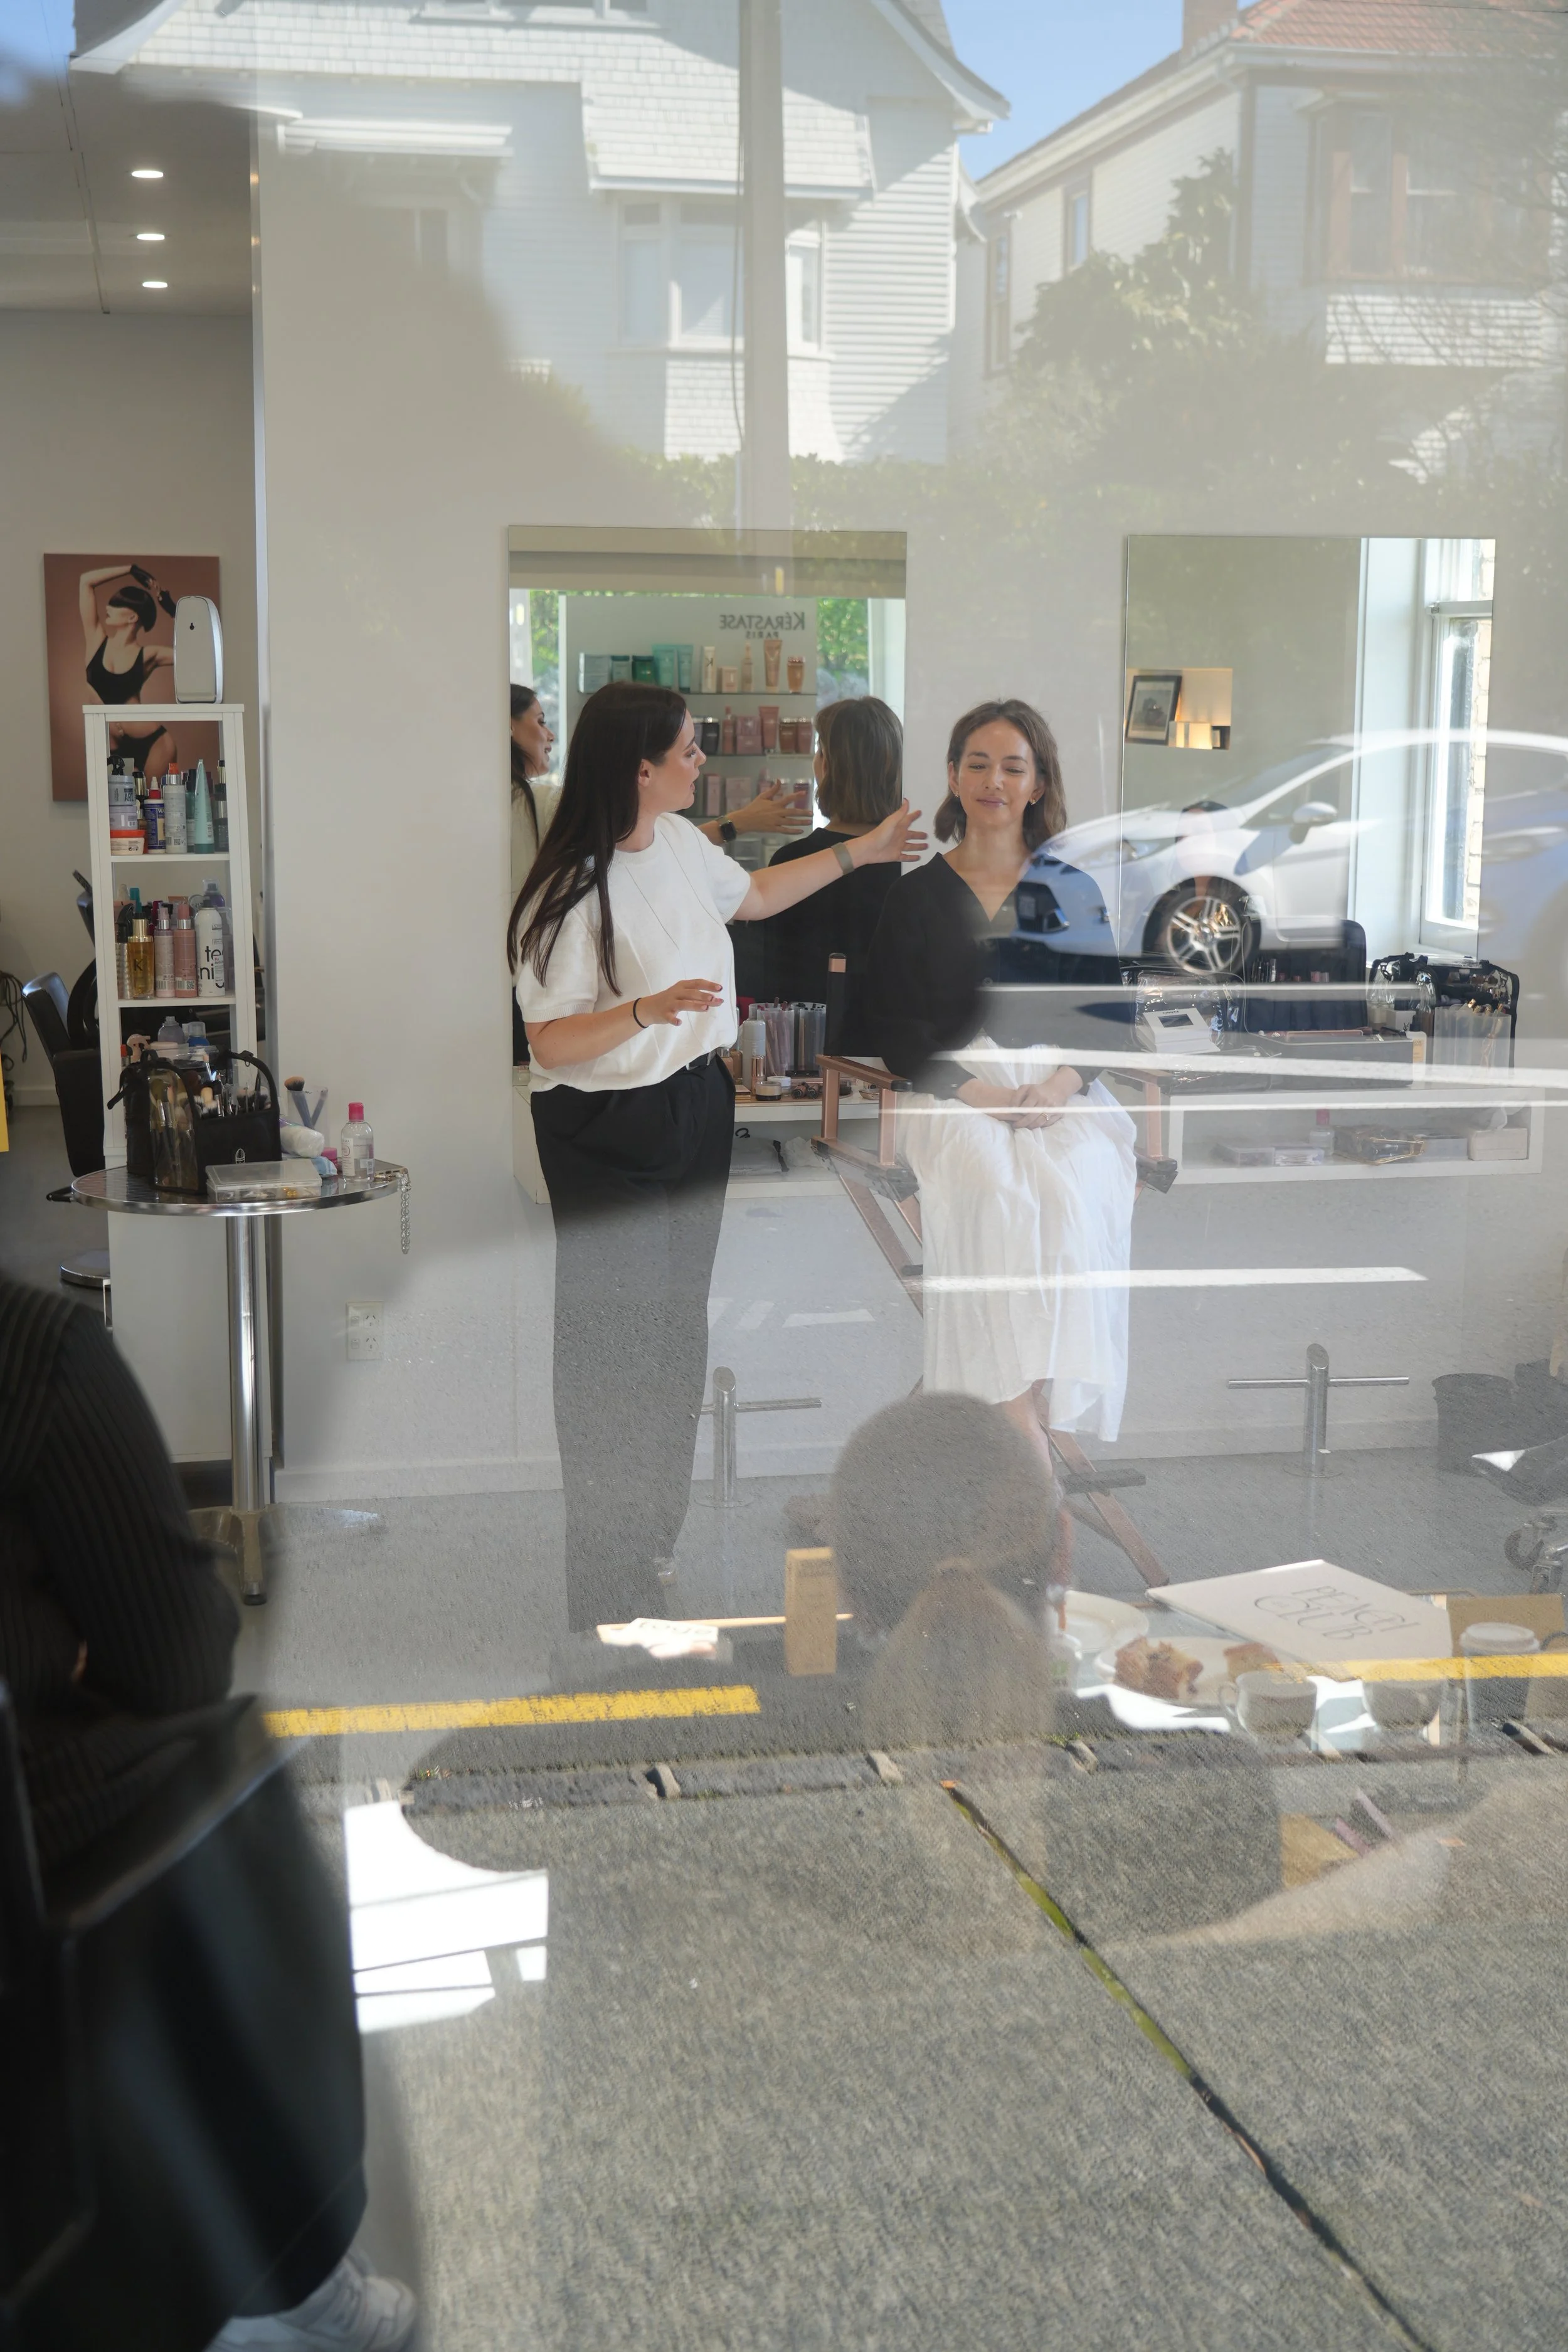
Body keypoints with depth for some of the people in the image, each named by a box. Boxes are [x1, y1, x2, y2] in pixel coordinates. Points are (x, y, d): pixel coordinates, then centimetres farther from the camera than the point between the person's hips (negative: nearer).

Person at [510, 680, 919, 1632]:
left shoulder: (681, 841, 4)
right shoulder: (573, 890, -21)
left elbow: (752, 894, 26)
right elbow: (549, 1044, -22)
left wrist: (860, 853, 28)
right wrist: (647, 1010, -36)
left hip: (697, 1106, 9)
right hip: (609, 1134, -9)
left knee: (682, 1320, 17)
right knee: (616, 1338, -2)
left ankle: (662, 1524, 32)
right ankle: (610, 1567, 11)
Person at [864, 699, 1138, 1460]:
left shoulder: (1070, 890, 17)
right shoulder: (916, 896, 13)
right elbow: (895, 1027, 5)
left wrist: (1061, 1084, -9)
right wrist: (977, 1092, -10)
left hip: (1063, 1090, 2)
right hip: (952, 1088, -1)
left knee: (1069, 1195, -31)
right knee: (992, 1196, -32)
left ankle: (1046, 1393, -27)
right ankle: (1025, 1440, -34)